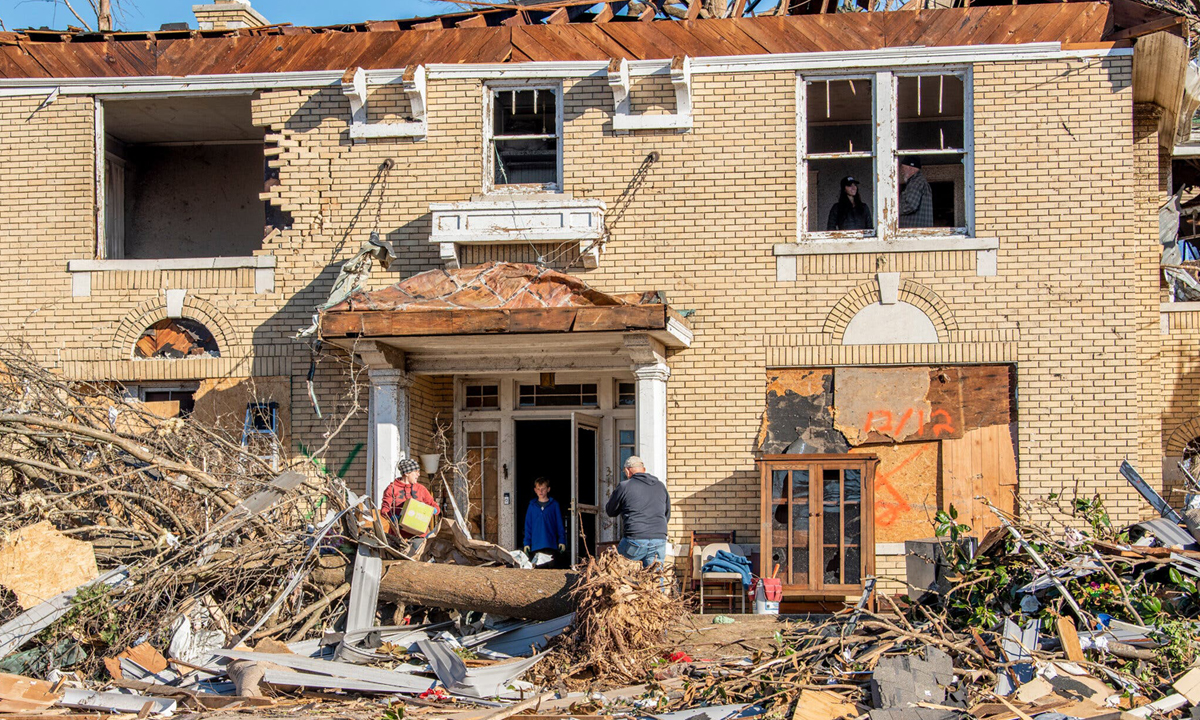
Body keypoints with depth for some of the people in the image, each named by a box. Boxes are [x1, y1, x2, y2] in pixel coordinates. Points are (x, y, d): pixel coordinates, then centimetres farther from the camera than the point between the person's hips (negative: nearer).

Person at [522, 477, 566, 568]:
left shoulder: (554, 505, 5)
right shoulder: (532, 506, 9)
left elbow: (560, 525, 7)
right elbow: (528, 526, 10)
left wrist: (562, 541, -1)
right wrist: (527, 543, 3)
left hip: (551, 546, -1)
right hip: (535, 546, 1)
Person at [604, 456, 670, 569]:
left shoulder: (624, 486, 1)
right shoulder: (661, 486, 14)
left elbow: (610, 512, 14)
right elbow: (667, 515, 22)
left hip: (636, 540, -4)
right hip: (660, 540, 4)